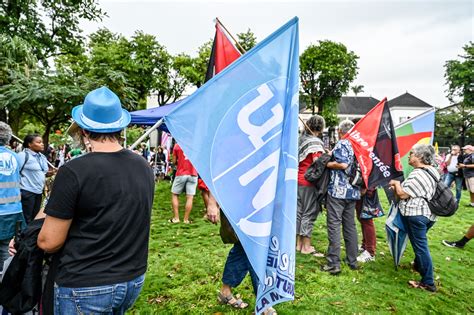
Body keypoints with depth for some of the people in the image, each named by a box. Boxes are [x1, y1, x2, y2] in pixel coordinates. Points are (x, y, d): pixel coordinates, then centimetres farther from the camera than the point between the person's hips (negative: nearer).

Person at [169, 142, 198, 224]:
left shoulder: (177, 145, 0)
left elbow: (174, 161, 5)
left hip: (181, 174, -1)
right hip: (193, 174, 1)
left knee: (174, 195, 13)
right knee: (190, 197, 3)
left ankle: (176, 218, 10)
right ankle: (186, 219, 6)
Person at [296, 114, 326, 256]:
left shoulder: (302, 139, 11)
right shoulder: (315, 142, -13)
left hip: (299, 180, 8)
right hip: (309, 182, -8)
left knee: (299, 211, 13)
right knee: (309, 213, 0)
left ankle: (298, 243, 23)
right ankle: (306, 246, 8)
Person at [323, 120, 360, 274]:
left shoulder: (341, 144, -9)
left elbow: (343, 164, -22)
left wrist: (328, 164, -6)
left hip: (338, 190, -7)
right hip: (353, 191, 8)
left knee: (334, 225, -4)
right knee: (350, 225, 14)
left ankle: (334, 263, -2)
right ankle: (352, 261, 23)